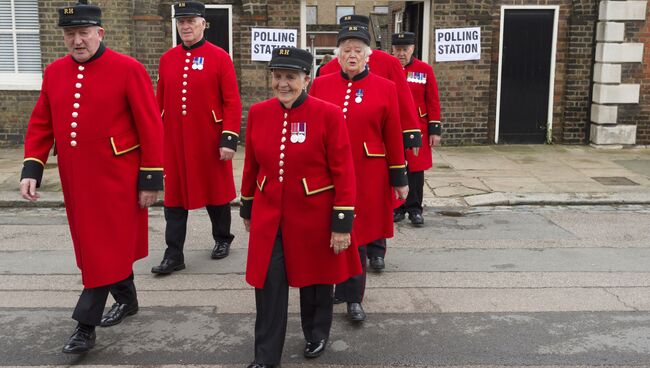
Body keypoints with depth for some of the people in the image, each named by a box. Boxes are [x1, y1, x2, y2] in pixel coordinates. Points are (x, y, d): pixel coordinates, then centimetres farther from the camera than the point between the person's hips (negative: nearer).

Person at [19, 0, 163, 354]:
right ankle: (127, 299, 37)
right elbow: (41, 125, 9)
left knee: (105, 249, 1)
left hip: (116, 179, -6)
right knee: (97, 245, 17)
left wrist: (151, 179, -12)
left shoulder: (128, 69, -11)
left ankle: (86, 324, 11)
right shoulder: (54, 72, 6)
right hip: (76, 180, 6)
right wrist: (31, 169, -1)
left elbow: (150, 128, -11)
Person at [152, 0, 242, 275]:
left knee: (216, 191, 12)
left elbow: (232, 102, -8)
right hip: (174, 142, 3)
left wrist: (229, 139, -14)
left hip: (209, 142, -3)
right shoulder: (167, 59, 7)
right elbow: (160, 102, 12)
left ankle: (222, 239, 33)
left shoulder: (219, 57, -6)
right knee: (174, 196, 5)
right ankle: (174, 255, 11)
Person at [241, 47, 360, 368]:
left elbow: (343, 172, -12)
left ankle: (316, 334, 42)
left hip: (314, 216, -2)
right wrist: (247, 207, 15)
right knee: (268, 286, 4)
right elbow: (251, 165, 10)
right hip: (269, 216, 3)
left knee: (315, 278, 16)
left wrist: (342, 223, -13)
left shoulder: (329, 115, -13)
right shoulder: (258, 113, -1)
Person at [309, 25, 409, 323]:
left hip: (366, 175, -1)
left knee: (357, 234, 6)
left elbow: (393, 136, 0)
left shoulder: (385, 88, -1)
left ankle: (353, 298, 20)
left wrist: (399, 178, 1)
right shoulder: (320, 85, 3)